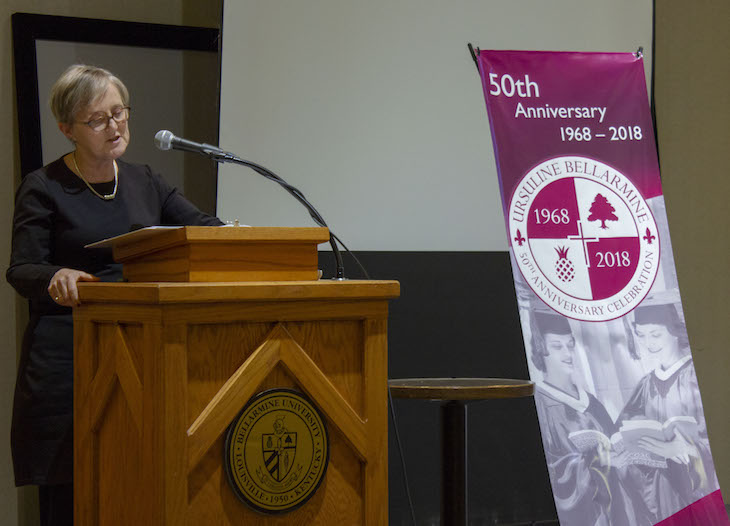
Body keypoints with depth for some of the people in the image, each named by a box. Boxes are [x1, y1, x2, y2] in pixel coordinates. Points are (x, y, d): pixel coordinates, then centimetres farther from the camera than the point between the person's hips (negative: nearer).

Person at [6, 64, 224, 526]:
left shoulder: (144, 182, 15)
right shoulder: (44, 188, 0)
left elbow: (203, 227, 9)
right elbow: (22, 271, -5)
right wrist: (57, 277, -28)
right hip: (67, 358, -4)